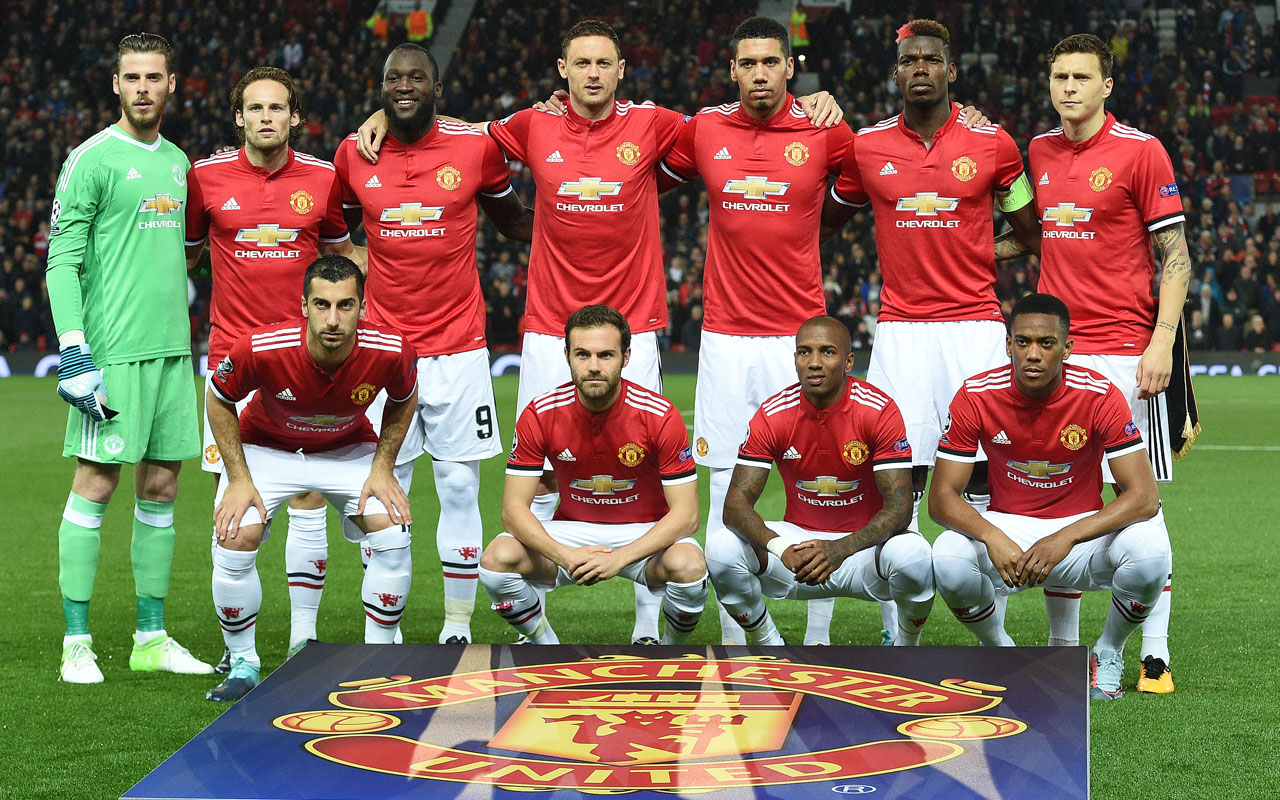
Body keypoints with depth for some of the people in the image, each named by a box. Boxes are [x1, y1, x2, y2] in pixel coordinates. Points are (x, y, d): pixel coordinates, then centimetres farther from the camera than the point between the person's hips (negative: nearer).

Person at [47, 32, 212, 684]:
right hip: (113, 351, -7)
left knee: (160, 487, 8)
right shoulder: (91, 159, -6)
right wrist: (74, 352, -18)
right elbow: (62, 263, -10)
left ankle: (152, 638, 15)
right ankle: (77, 642, 1)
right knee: (95, 484, -5)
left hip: (172, 348, 7)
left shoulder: (176, 161, 16)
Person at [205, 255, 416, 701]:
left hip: (349, 450, 1)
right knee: (234, 541, -20)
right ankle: (242, 665, 2)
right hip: (266, 448, -1)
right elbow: (218, 399, -13)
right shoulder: (261, 349, -34)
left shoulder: (391, 352, -30)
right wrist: (239, 479, -15)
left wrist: (382, 469, -11)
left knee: (392, 534, -18)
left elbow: (403, 401, -4)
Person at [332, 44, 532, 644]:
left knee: (460, 487, 2)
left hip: (458, 350, -1)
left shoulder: (476, 147, -1)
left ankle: (458, 625, 13)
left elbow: (513, 221, 14)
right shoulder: (354, 155, 3)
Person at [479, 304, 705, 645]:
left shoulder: (660, 416, -18)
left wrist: (619, 558, -32)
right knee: (497, 559, -25)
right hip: (572, 532, 2)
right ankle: (549, 651, 3)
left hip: (644, 534, -1)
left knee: (689, 566, -34)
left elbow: (685, 514, -19)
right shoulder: (540, 415, -13)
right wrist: (565, 556, -31)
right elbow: (514, 507, -13)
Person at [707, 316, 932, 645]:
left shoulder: (879, 411, -15)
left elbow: (899, 507, -20)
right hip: (798, 538, 2)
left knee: (913, 554, -35)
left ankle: (907, 647, -1)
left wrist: (840, 550, -38)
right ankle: (766, 644, 3)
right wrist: (780, 548, -37)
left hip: (862, 543, -2)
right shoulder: (772, 415, -10)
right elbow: (736, 504, -16)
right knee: (722, 548, -24)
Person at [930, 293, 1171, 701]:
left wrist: (1065, 537, -34)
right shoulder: (976, 396, -14)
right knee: (949, 560, -32)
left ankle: (1107, 655, 1)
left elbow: (1144, 497, -22)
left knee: (1149, 549, -32)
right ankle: (1001, 652, 2)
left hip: (1082, 529, 0)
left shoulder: (1099, 396, -18)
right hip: (1006, 527, 1)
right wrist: (992, 538, -34)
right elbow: (942, 497, -13)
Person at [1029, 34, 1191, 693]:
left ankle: (1155, 655, 3)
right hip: (1055, 350, 5)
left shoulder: (1140, 151, -4)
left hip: (1124, 352, -5)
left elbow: (1175, 255, -5)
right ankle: (1063, 645, 14)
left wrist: (1162, 342, -13)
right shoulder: (1040, 152, 12)